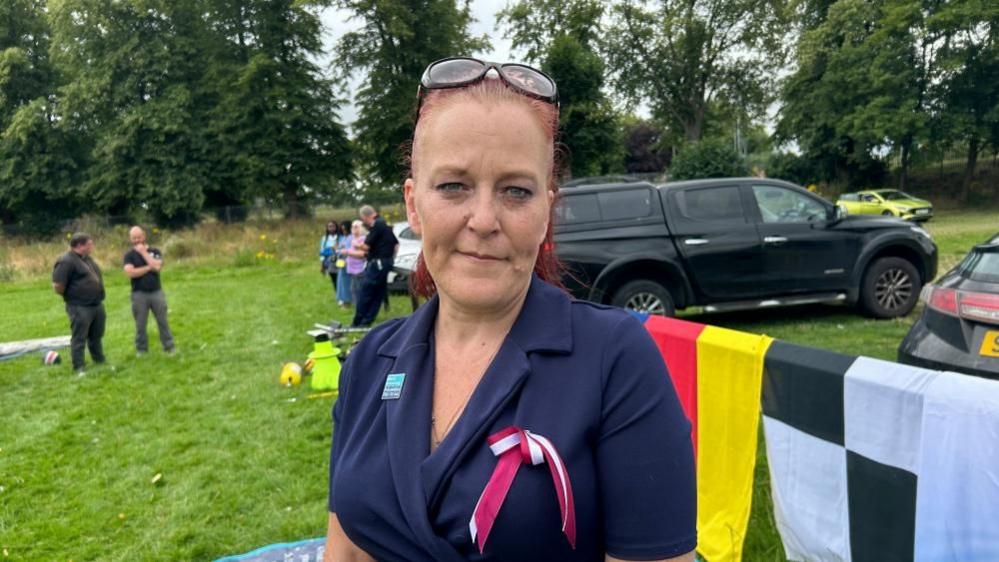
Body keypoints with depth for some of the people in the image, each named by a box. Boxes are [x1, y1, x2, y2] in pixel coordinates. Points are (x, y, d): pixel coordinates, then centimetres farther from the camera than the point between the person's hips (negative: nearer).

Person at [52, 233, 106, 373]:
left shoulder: (87, 258, 14)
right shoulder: (66, 261, -16)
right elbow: (57, 285, -19)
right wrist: (70, 295, -4)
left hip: (97, 305, 9)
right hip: (80, 308, -9)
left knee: (96, 336, 18)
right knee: (79, 339, 0)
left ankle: (100, 363, 29)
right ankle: (79, 368, 7)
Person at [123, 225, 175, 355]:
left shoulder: (154, 251, 6)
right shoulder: (129, 255, 2)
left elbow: (157, 267, -12)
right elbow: (130, 272, -13)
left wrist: (143, 252, -8)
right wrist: (149, 267, -9)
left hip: (157, 292, 1)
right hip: (139, 294, -1)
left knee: (163, 321, 4)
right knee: (140, 324, 4)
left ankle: (169, 347, 11)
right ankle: (141, 349, 16)